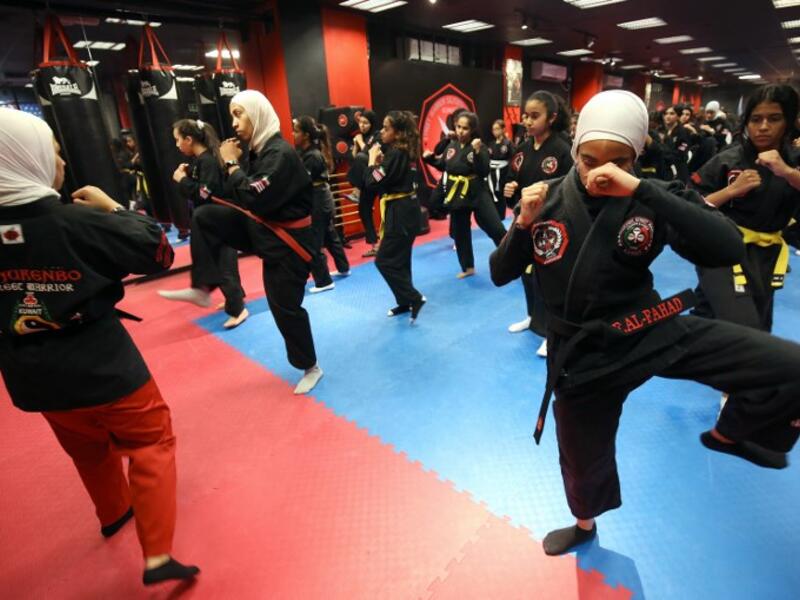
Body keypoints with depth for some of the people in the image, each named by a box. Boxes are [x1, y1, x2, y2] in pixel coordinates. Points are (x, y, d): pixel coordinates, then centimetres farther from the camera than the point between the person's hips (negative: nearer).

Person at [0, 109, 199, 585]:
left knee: (89, 447, 26)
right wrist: (113, 208, -3)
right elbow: (158, 252, -12)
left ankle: (115, 513, 50)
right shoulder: (79, 221, -20)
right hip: (100, 365, -6)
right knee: (151, 441, 8)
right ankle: (157, 556, 6)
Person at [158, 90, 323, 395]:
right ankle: (202, 288, 8)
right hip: (262, 227, 9)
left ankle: (310, 367, 21)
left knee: (285, 305, 0)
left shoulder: (281, 154, -22)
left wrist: (232, 164, -16)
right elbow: (247, 197, 12)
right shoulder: (260, 150, 8)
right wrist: (232, 165, -1)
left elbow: (254, 199, -26)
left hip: (287, 239, -9)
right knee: (204, 217, 2)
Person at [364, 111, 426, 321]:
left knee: (385, 260, -5)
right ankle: (406, 302, 26)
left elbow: (372, 184, -21)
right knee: (399, 258, 16)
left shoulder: (395, 154, -19)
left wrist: (373, 160, -8)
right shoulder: (404, 151, 9)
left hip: (399, 212, -10)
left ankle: (414, 298, -1)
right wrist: (381, 162, 3)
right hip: (406, 208, 10)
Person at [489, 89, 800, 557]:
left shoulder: (653, 197, -6)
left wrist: (641, 190, -27)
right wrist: (524, 225, -18)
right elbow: (501, 275, 0)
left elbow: (728, 249, -22)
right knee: (582, 460, 17)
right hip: (584, 352, 0)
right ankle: (585, 525, 55)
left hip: (652, 329, 1)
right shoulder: (549, 198, -5)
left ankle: (728, 433, 20)